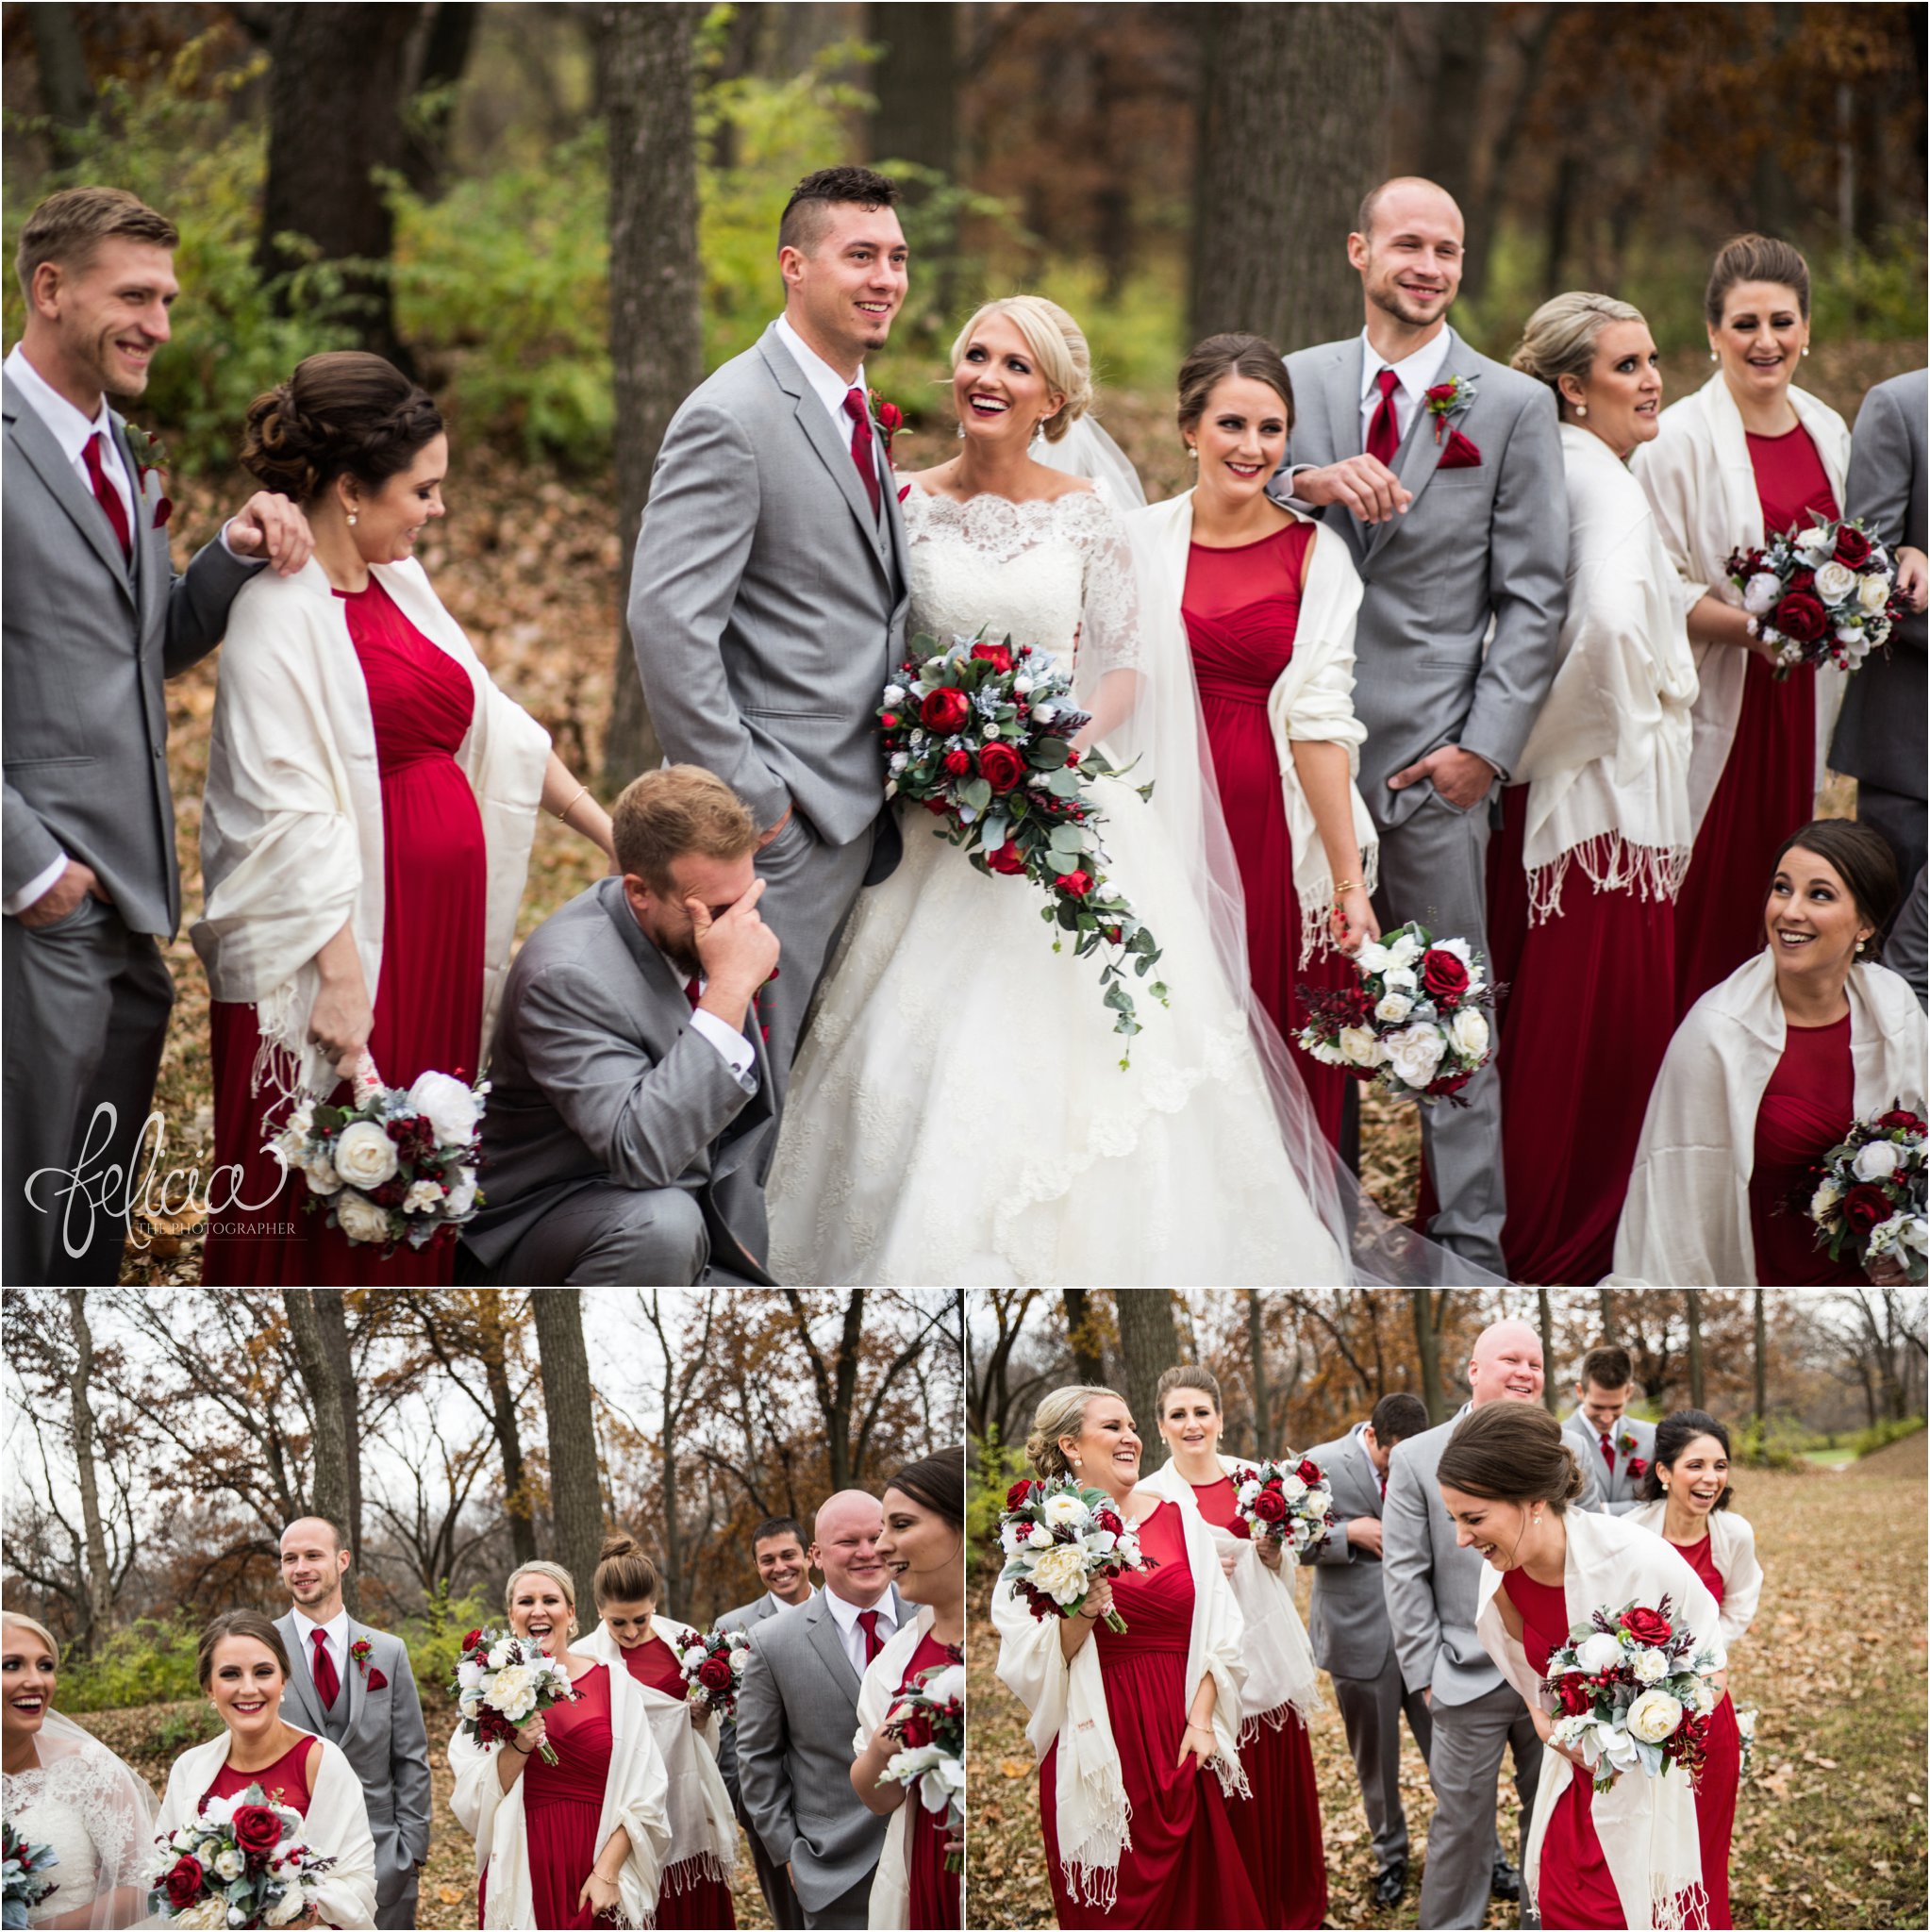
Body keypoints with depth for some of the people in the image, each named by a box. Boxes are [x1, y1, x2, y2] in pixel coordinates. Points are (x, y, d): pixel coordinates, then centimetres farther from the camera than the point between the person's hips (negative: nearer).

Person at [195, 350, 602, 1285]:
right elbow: (290, 818, -19)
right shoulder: (281, 613, -14)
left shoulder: (398, 581, 11)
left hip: (440, 921, 8)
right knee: (319, 1189, -3)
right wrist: (340, 973, -22)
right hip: (342, 937, -8)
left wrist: (613, 836, 19)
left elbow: (494, 722, 20)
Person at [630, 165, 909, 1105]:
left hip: (858, 807, 9)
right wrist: (746, 798, -19)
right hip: (781, 817, -9)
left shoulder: (858, 414, 16)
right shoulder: (732, 418, -14)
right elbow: (667, 621, -20)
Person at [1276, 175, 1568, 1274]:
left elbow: (1534, 596, -1)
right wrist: (1305, 485, -20)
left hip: (1430, 748, -3)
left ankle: (1472, 1240, 7)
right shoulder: (1297, 382, 10)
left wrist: (1486, 745, -9)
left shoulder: (1514, 407, 2)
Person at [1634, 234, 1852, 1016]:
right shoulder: (1680, 438, -8)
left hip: (1800, 701, 6)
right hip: (1715, 703, -6)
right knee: (1699, 901, -7)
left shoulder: (1827, 430, 12)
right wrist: (1749, 627, -23)